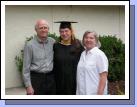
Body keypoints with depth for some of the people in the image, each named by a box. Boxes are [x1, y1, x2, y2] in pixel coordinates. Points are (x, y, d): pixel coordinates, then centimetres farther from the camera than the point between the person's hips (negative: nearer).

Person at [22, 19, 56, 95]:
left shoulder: (53, 42, 4)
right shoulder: (30, 45, -7)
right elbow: (26, 68, -7)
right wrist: (28, 86, -10)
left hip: (51, 78, 4)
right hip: (36, 79, -4)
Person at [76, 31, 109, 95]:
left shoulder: (100, 54, -11)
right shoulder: (83, 54, 10)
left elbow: (103, 76, -15)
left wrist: (100, 94, -20)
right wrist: (79, 92, 11)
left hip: (94, 93, -7)